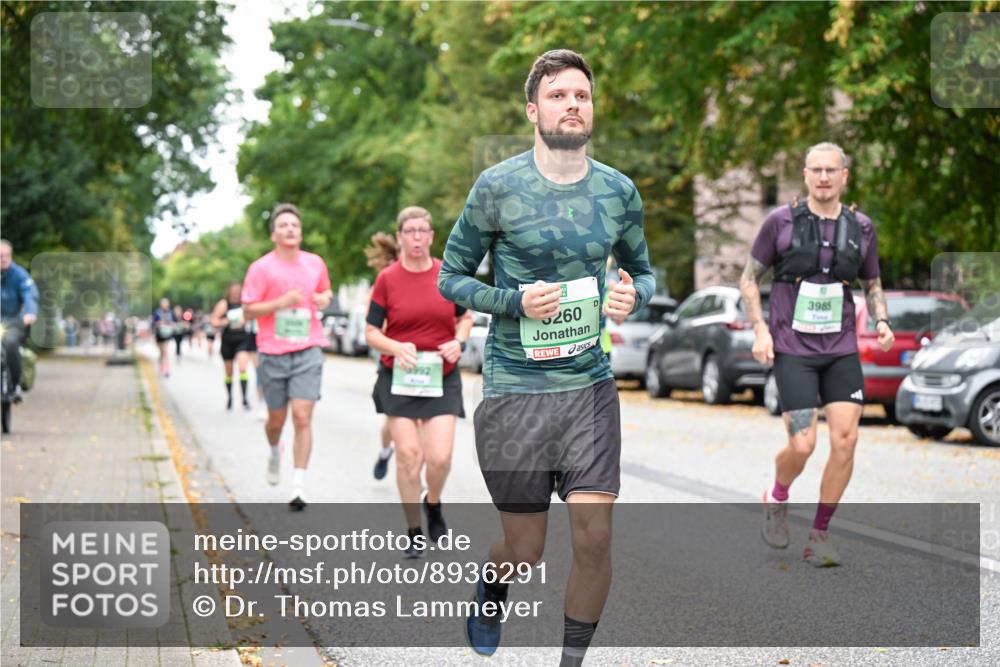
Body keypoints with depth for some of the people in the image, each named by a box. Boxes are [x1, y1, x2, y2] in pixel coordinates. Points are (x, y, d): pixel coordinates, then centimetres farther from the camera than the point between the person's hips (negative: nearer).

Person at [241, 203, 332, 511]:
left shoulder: (315, 263, 6)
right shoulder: (261, 268, -5)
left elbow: (325, 291, 25)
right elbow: (248, 311, -6)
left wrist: (324, 298, 1)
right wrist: (282, 302, -19)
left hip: (308, 352, 1)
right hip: (273, 354, -1)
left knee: (302, 417, -10)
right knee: (277, 419, 11)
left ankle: (299, 487, -7)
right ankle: (275, 452, 47)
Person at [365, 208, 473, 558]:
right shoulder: (387, 279, -3)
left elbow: (465, 317, 14)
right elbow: (371, 332, 0)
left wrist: (459, 341, -6)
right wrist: (396, 347, -19)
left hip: (442, 377, 1)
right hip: (399, 376, -1)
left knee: (440, 456, -9)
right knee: (408, 455, -3)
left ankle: (433, 503, 25)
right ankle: (414, 533, 14)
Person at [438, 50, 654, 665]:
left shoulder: (619, 191, 4)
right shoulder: (498, 188, -6)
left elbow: (642, 270, 18)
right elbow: (451, 276, 1)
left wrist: (634, 295, -6)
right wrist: (517, 301, -16)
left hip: (591, 388, 3)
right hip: (514, 390, -2)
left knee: (595, 538, -7)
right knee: (526, 551, 5)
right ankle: (491, 591, 43)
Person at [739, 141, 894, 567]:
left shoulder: (861, 227, 7)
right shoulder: (781, 221, -2)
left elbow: (872, 284, 20)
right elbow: (749, 278, 5)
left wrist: (881, 321, 1)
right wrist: (759, 330, -7)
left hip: (841, 349, 3)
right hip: (792, 350, -3)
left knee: (845, 440, -7)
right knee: (802, 446, -11)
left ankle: (819, 537, 8)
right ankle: (777, 499, 24)